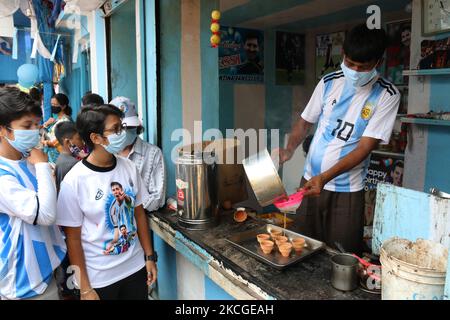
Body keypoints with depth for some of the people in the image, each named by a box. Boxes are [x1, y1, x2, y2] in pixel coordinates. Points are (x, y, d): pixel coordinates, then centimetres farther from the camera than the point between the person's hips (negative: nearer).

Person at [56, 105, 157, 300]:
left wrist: (150, 257, 6)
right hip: (99, 278, -4)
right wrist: (84, 288, -8)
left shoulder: (129, 168, -4)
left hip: (136, 267, 4)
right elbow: (73, 238, -10)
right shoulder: (74, 181, -16)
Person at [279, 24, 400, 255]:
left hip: (347, 190, -3)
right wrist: (289, 150, -10)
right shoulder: (329, 82, 1)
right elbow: (305, 121, 9)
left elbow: (365, 147, -15)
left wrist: (325, 177, -26)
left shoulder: (387, 96, -10)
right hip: (310, 180, 3)